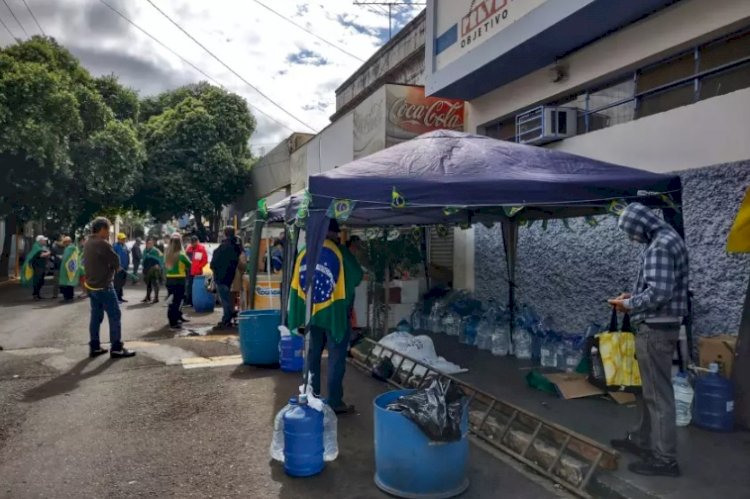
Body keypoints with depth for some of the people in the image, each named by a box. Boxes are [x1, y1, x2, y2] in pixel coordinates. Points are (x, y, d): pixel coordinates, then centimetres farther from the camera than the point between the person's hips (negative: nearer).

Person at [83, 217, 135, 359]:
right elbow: (116, 262, -12)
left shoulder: (88, 243, 10)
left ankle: (94, 347, 16)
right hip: (104, 286, -9)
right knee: (115, 316, -3)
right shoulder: (103, 244, -18)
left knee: (96, 316, 12)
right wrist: (114, 268, 7)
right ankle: (116, 348, -1)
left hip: (91, 285, 9)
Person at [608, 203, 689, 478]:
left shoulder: (660, 245, -20)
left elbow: (659, 292, -27)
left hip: (656, 328, -11)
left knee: (659, 394, -2)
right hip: (660, 326, 11)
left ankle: (665, 459, 8)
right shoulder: (667, 238, 13)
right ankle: (642, 440, 33)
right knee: (651, 390, 19)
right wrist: (634, 296, 10)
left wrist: (629, 305, -13)